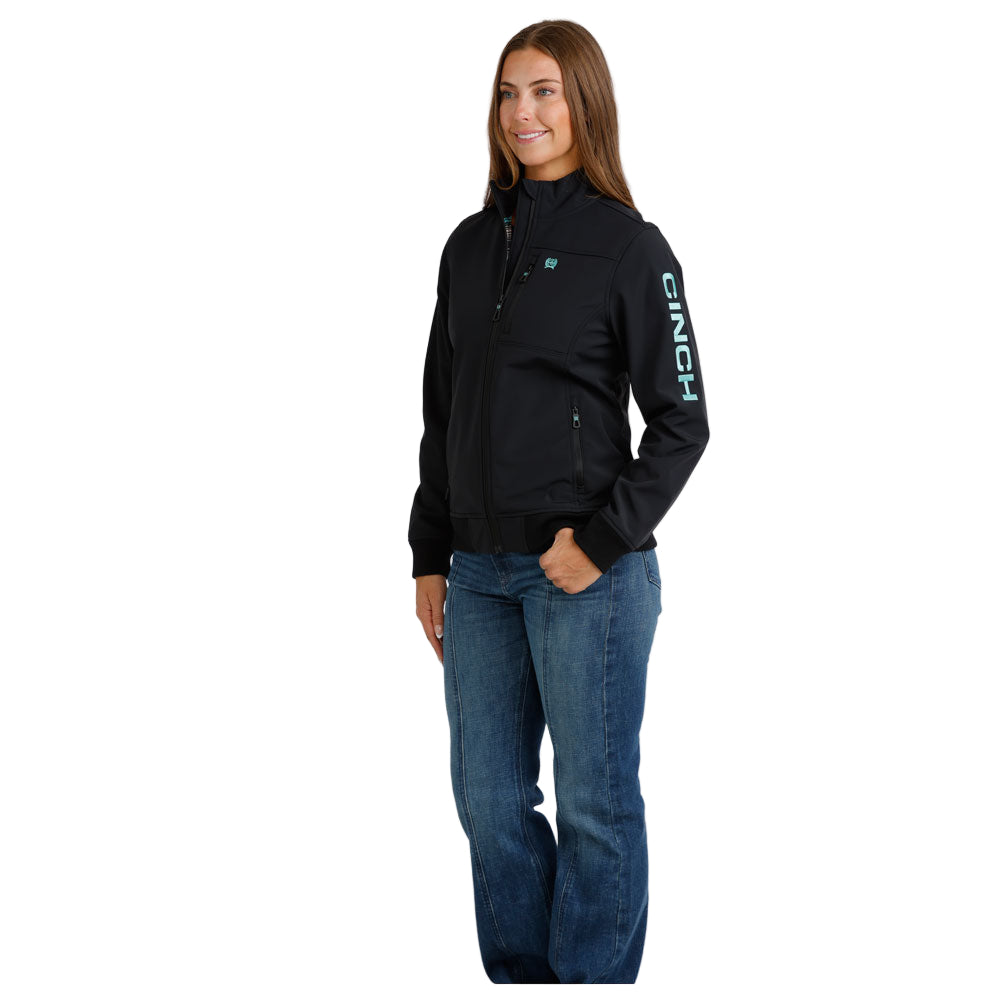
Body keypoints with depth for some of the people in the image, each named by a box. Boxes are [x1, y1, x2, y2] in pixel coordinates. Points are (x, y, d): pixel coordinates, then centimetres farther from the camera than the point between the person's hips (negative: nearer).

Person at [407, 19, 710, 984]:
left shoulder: (629, 246, -5)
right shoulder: (470, 245, 11)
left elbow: (682, 422, -6)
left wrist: (601, 540, -14)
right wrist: (429, 557, 12)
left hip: (589, 574, -5)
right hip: (479, 574, 6)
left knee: (594, 805, 3)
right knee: (487, 802, 10)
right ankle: (519, 978, 25)